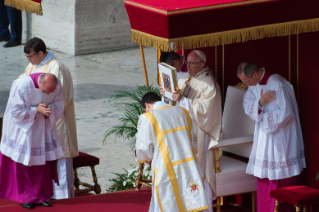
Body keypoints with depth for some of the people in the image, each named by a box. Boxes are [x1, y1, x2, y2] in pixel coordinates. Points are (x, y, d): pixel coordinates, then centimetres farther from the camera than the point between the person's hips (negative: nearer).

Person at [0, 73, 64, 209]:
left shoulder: (57, 86, -18)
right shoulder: (22, 85, -30)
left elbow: (59, 105, -4)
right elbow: (16, 111, -22)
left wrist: (49, 110, -25)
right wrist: (36, 109, -31)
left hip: (42, 128, 4)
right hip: (22, 127, -4)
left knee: (43, 161, 5)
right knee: (23, 161, 2)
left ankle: (41, 195, 15)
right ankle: (25, 196, 13)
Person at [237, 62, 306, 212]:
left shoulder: (277, 84, -22)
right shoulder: (254, 84, 2)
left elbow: (286, 112, -23)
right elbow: (247, 107, -2)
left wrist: (265, 118, -13)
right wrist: (260, 102, -23)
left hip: (281, 135, -8)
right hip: (264, 136, 8)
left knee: (282, 177, -1)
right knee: (264, 175, 10)